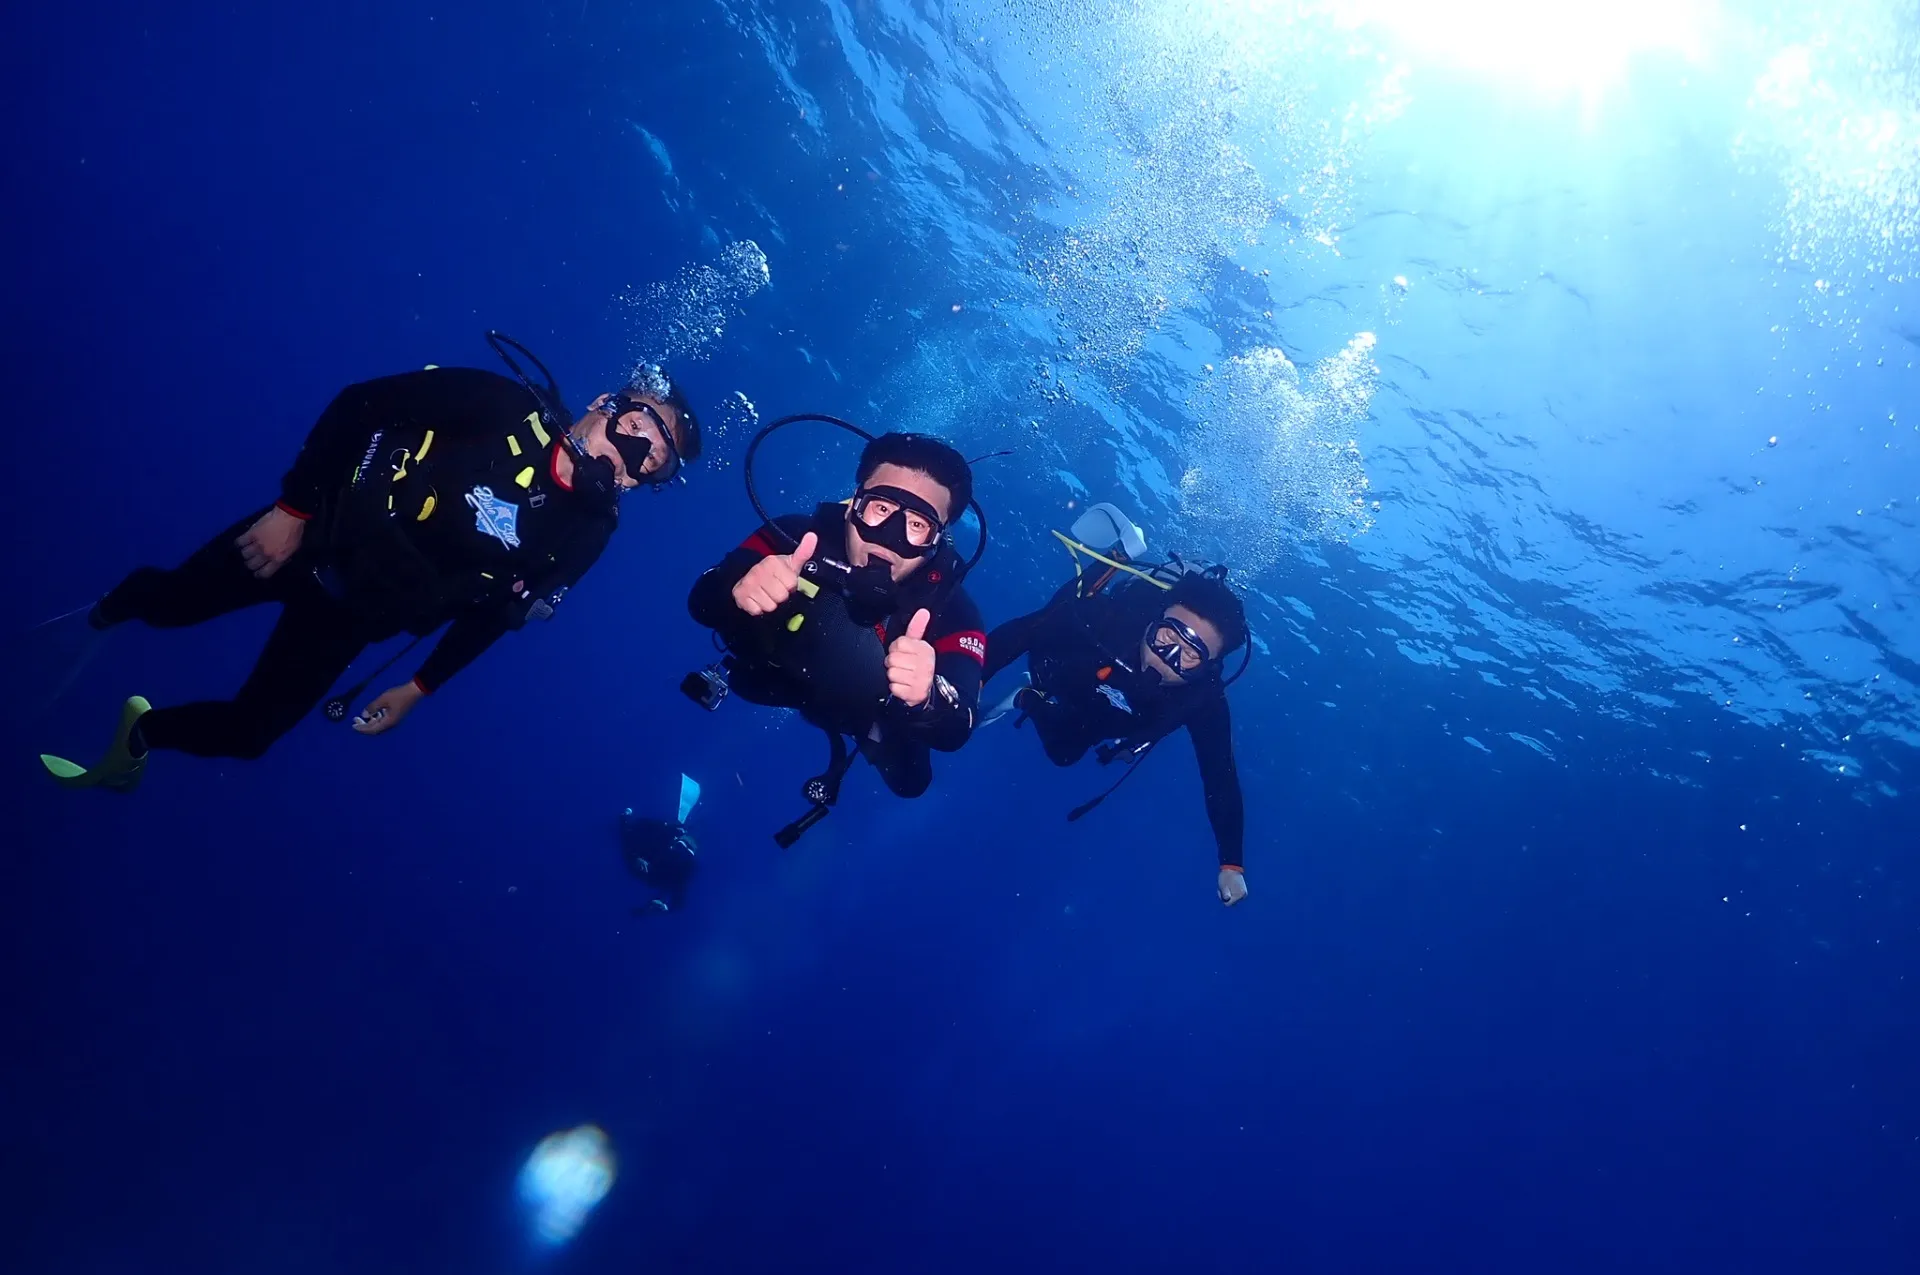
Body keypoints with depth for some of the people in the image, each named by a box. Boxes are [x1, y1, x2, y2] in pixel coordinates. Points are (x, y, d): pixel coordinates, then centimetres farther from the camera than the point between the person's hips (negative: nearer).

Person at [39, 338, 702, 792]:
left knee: (245, 734, 6)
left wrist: (417, 690, 3)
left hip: (351, 614, 2)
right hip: (312, 534, -1)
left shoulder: (584, 533, -12)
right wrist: (292, 508, -16)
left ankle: (141, 732, 40)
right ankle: (109, 612, 52)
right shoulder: (508, 406, -20)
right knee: (170, 602, 14)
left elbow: (492, 613, 1)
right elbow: (361, 403, -14)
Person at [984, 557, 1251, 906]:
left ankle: (1027, 700, 52)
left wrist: (1231, 863, -29)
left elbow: (1220, 773, -31)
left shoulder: (1203, 698, -41)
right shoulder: (1112, 615, -48)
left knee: (1062, 754, 26)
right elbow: (1019, 632, -41)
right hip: (1057, 677, -3)